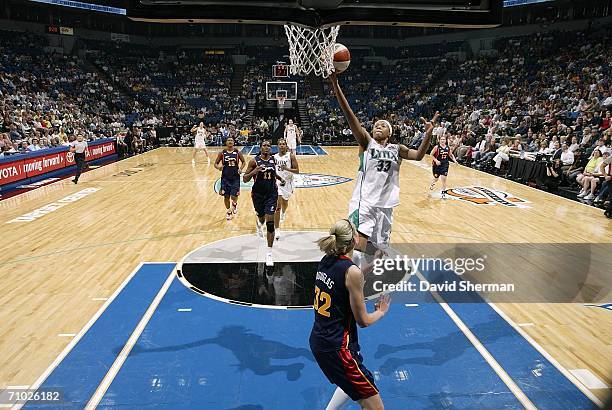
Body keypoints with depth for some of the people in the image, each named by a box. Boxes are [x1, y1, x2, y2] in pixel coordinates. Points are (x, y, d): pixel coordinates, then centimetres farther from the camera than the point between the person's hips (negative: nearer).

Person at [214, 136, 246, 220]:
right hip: (225, 177, 1)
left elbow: (243, 162, 9)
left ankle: (234, 204, 27)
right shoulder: (222, 153, -2)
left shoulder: (237, 152, -3)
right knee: (226, 196, 8)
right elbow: (216, 163, 5)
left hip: (235, 177, -1)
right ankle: (228, 211, 30)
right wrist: (218, 167, -18)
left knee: (234, 196, -9)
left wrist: (241, 169, -9)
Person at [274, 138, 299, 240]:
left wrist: (287, 168, -26)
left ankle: (283, 214, 61)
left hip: (288, 182, 1)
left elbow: (297, 171, -12)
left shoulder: (291, 156, -8)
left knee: (285, 202, 24)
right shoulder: (274, 157, 0)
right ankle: (277, 229, -10)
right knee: (277, 206, -12)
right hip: (277, 182, -1)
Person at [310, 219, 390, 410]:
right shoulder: (352, 271, -21)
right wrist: (381, 311, 7)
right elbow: (363, 321, -13)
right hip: (336, 348, -9)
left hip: (318, 340, 9)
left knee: (353, 383, 31)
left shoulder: (326, 261, 0)